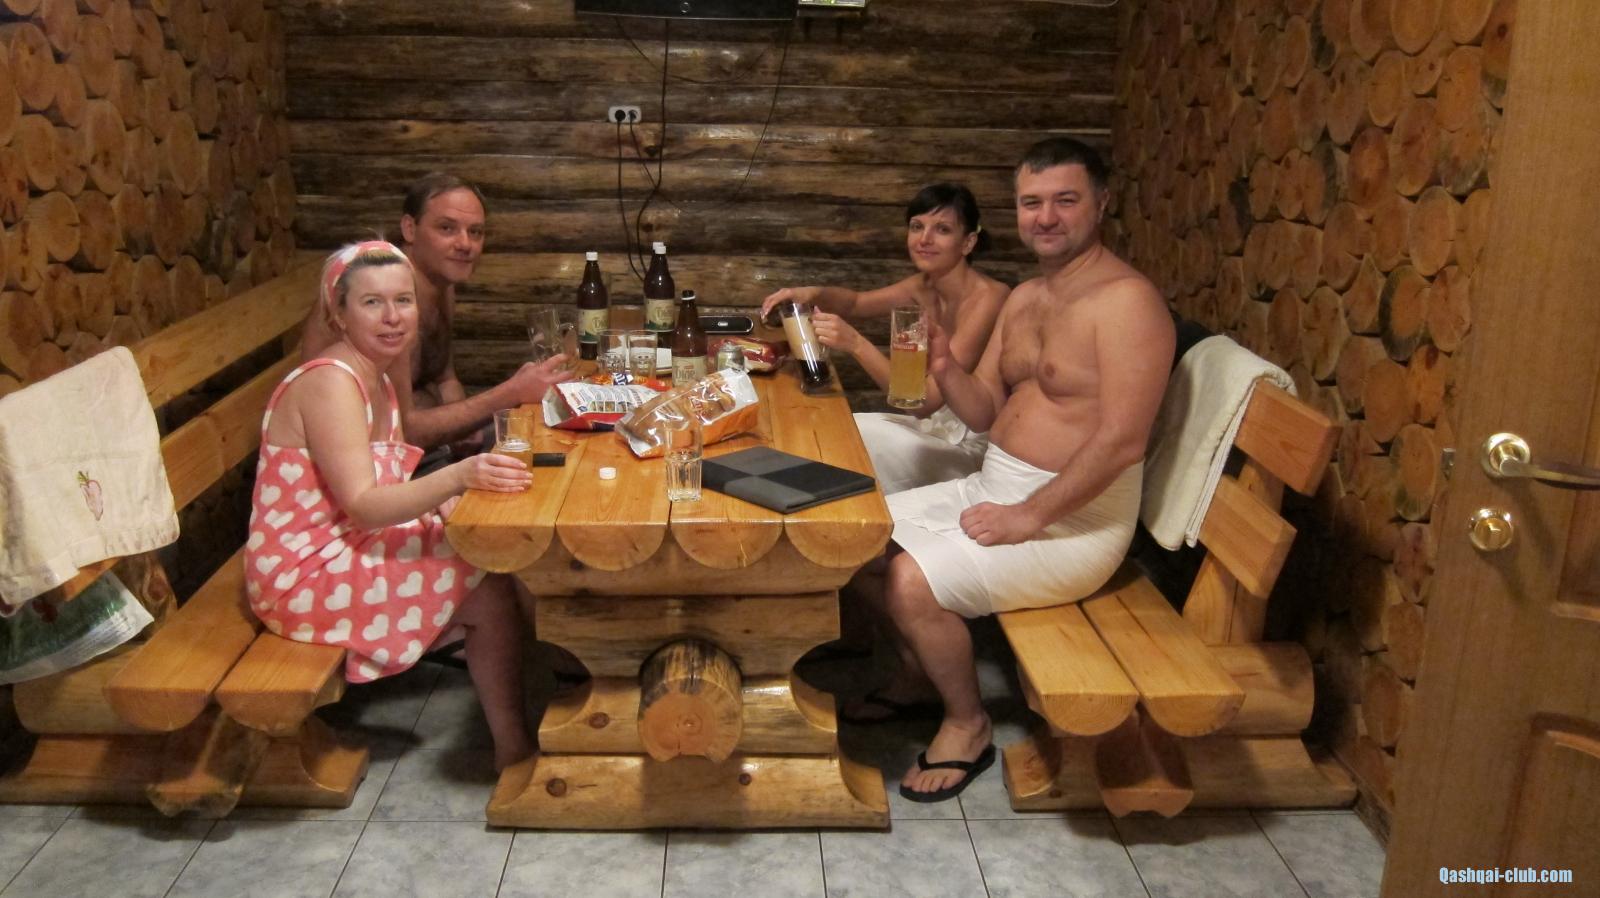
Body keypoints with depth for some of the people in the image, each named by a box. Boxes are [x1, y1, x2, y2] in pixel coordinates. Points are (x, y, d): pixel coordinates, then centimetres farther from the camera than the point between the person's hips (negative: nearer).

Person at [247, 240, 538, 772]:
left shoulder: (379, 380, 8)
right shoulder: (330, 383, -21)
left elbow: (387, 493, 5)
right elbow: (363, 505, -29)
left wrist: (451, 502, -13)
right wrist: (459, 477, -42)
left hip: (344, 551, 9)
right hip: (304, 576, -9)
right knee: (492, 593, -14)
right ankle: (513, 749, -1)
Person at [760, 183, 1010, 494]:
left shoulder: (987, 299, -22)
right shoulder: (926, 286, 1)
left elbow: (925, 401, -27)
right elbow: (855, 302, 18)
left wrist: (855, 344, -35)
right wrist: (812, 294, -5)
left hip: (972, 443, -7)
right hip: (939, 426, 7)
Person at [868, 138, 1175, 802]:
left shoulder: (1125, 300, -18)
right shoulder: (1022, 299, 11)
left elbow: (1122, 440, -25)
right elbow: (984, 412, 12)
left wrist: (1028, 518, -24)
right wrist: (945, 368, -8)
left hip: (1075, 517, -9)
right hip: (996, 485, 9)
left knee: (911, 581, -23)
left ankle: (968, 726, 3)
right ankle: (917, 675, 26)